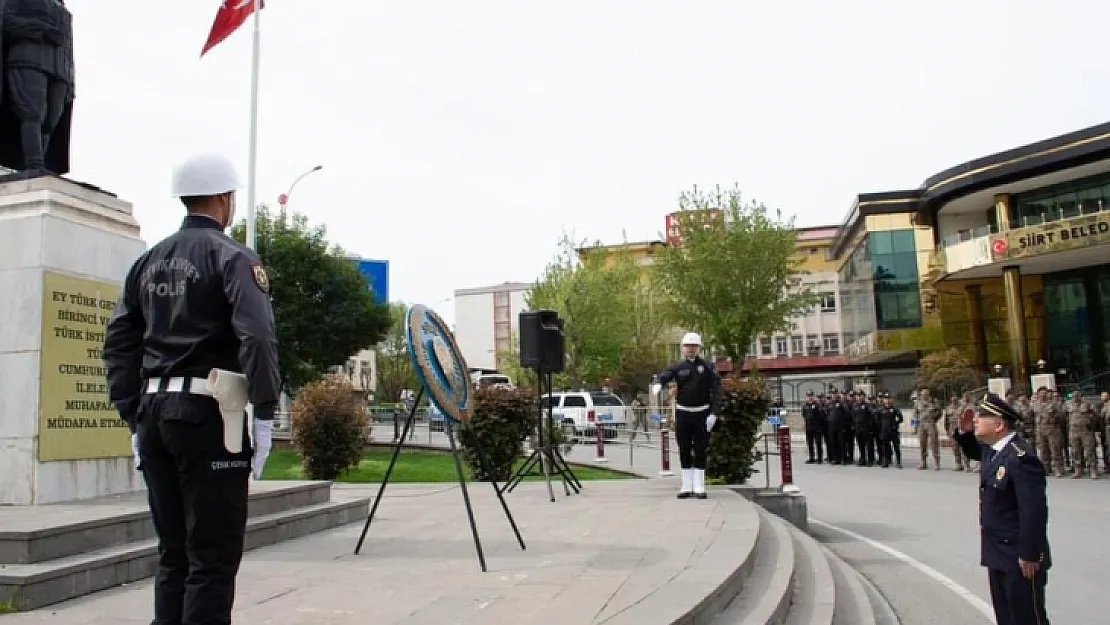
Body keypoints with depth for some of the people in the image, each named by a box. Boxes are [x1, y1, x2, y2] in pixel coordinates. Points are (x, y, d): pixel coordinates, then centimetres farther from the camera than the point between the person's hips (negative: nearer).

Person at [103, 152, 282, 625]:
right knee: (214, 555, 0)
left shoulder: (149, 260, 14)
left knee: (173, 551, 15)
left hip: (154, 413, 7)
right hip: (207, 414, -7)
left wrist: (134, 417, 15)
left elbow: (119, 343, 13)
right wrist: (264, 414, -13)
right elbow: (257, 338, -18)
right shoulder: (232, 256, -5)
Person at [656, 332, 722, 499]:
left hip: (702, 413, -1)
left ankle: (699, 487, 9)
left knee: (700, 451, 1)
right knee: (684, 451, 6)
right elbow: (664, 376, -16)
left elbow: (716, 390, -4)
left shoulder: (708, 367, 0)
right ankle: (687, 487, 14)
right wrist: (658, 384, -41)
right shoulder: (678, 367, 2)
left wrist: (713, 414, -13)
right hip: (683, 413, 1)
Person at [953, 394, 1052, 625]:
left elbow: (1034, 510, -26)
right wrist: (965, 431, 8)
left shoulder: (1021, 457, -25)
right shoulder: (992, 449, 5)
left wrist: (1029, 555, -22)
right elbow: (973, 451, 30)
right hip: (998, 554, 10)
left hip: (1020, 559, -9)